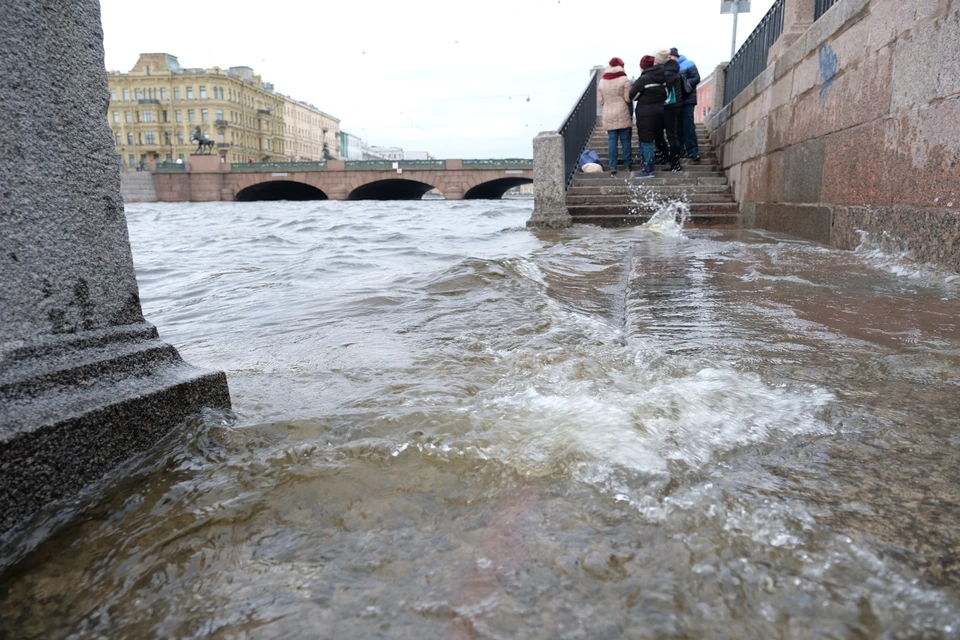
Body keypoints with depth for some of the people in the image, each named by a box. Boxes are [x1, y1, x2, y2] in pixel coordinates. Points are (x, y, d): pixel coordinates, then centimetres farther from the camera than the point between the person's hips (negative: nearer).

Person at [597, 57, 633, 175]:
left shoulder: (602, 82, 5)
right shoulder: (624, 80, -6)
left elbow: (600, 101, 5)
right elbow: (628, 98, -9)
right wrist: (631, 112, 9)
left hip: (608, 116, 3)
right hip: (623, 115, -3)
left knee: (612, 141, 4)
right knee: (626, 140, 6)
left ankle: (613, 167, 1)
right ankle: (628, 165, 12)